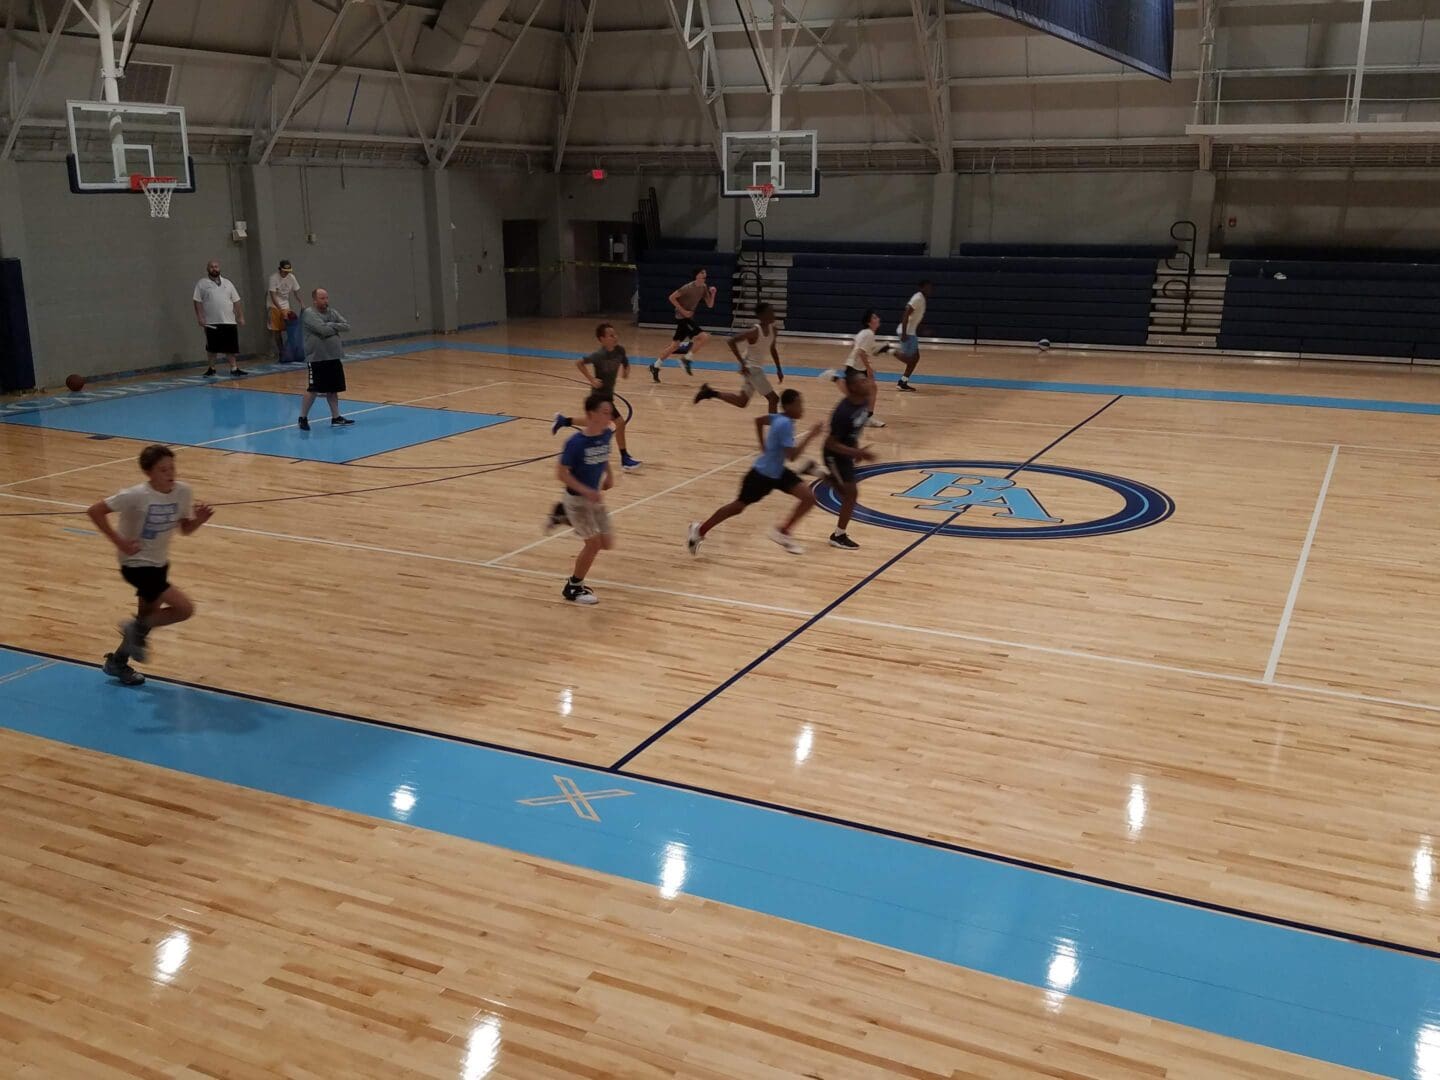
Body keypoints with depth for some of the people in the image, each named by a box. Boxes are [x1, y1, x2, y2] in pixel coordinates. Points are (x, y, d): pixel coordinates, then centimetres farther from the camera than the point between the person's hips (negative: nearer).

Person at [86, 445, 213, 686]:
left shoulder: (183, 491, -9)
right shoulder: (136, 495, -25)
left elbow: (185, 528, 3)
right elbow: (95, 511, -21)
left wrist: (199, 520, -18)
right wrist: (118, 541, -22)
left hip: (160, 563, 7)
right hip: (137, 564, -7)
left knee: (148, 616, 21)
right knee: (185, 608, -17)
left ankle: (117, 662, 42)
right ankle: (137, 629, 7)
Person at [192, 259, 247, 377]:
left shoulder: (227, 283, 12)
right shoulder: (202, 283, 3)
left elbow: (236, 301, 12)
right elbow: (197, 302, -1)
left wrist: (241, 317, 6)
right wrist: (200, 317, -10)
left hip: (229, 321, 2)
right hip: (211, 322, -2)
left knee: (231, 346, 1)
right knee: (212, 347, 4)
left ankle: (234, 368, 6)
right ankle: (211, 368, 15)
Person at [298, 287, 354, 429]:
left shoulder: (332, 312, 10)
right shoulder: (309, 313, -11)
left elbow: (347, 327, 0)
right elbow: (323, 330, -22)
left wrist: (330, 326, -12)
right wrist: (336, 328, -5)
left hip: (334, 357, 6)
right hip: (317, 359, -6)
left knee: (333, 389, 12)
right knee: (313, 389, -3)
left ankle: (336, 417, 20)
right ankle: (303, 418, 8)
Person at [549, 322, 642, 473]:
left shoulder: (620, 350, -4)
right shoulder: (600, 355, -24)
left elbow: (625, 363, 15)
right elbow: (579, 363, -25)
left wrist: (626, 372, -6)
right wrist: (591, 379, -26)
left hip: (609, 394, 8)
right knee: (620, 422, -10)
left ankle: (563, 420, 44)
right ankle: (625, 459, -1)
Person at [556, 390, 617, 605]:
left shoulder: (607, 435, -6)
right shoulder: (576, 442, -25)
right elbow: (561, 473, -20)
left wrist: (609, 473, 1)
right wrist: (586, 491, -26)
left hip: (595, 498, 7)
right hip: (577, 499, -7)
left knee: (607, 544, 11)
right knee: (593, 543, -8)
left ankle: (566, 516, 29)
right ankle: (573, 588, 13)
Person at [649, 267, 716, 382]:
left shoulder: (704, 288, 4)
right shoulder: (689, 287, -19)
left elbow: (710, 305, 7)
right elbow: (672, 297, -18)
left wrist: (712, 293, -10)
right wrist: (682, 311, -20)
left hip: (688, 317, 8)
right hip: (683, 317, -8)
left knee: (675, 345, 11)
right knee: (703, 337, -17)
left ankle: (655, 367, 18)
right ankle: (686, 359, -7)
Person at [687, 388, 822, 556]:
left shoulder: (781, 418, -1)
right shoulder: (785, 424, -28)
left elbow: (759, 420, 17)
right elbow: (792, 456, -33)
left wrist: (765, 448, 20)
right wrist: (810, 435, -30)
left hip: (778, 472, 8)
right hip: (762, 474, -8)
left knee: (809, 497, -4)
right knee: (738, 506, 8)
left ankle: (782, 531, 10)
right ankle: (700, 530, 27)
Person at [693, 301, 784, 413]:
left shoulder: (772, 330, 3)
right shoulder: (755, 331, -22)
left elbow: (772, 349, 21)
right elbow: (730, 341, -26)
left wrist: (779, 369, 16)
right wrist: (742, 363, -27)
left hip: (757, 367, 9)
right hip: (751, 368, -9)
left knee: (741, 402, 17)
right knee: (773, 398, -9)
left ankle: (710, 391, 20)